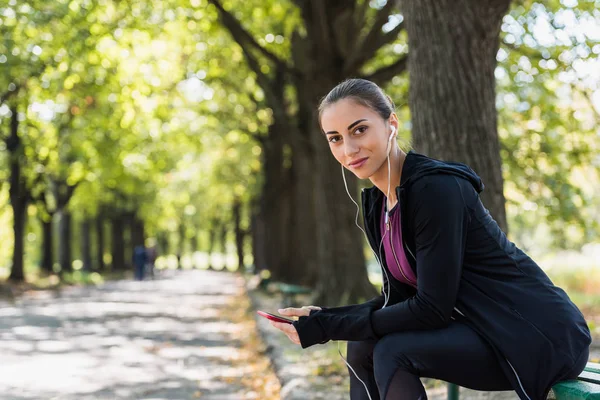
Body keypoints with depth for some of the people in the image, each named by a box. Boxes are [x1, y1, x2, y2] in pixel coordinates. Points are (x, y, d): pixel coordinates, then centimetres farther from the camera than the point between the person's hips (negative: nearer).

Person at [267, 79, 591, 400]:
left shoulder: (436, 188, -21)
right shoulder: (377, 202, 5)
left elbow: (432, 307, -23)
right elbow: (398, 297, 7)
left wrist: (327, 329, -19)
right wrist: (324, 317, -8)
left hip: (544, 337, -8)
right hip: (483, 328, 8)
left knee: (393, 351, -23)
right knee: (362, 348, -1)